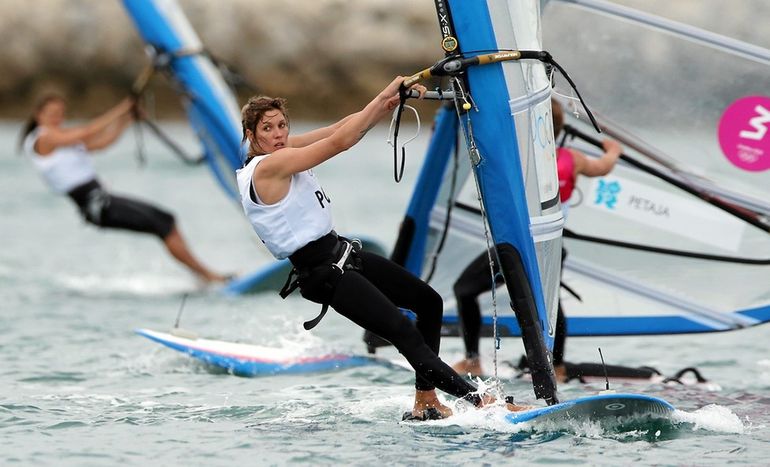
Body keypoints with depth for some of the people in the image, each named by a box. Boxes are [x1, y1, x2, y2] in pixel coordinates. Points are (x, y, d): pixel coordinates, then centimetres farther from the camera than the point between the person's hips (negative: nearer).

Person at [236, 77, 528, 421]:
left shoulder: (279, 152, 8)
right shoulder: (267, 167, -19)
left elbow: (341, 128, 5)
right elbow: (339, 141, -21)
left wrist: (392, 100, -7)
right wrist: (382, 97, -17)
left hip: (342, 252, 11)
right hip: (324, 273, -11)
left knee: (429, 302, 14)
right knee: (404, 333, -19)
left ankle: (425, 402, 15)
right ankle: (482, 402, -24)